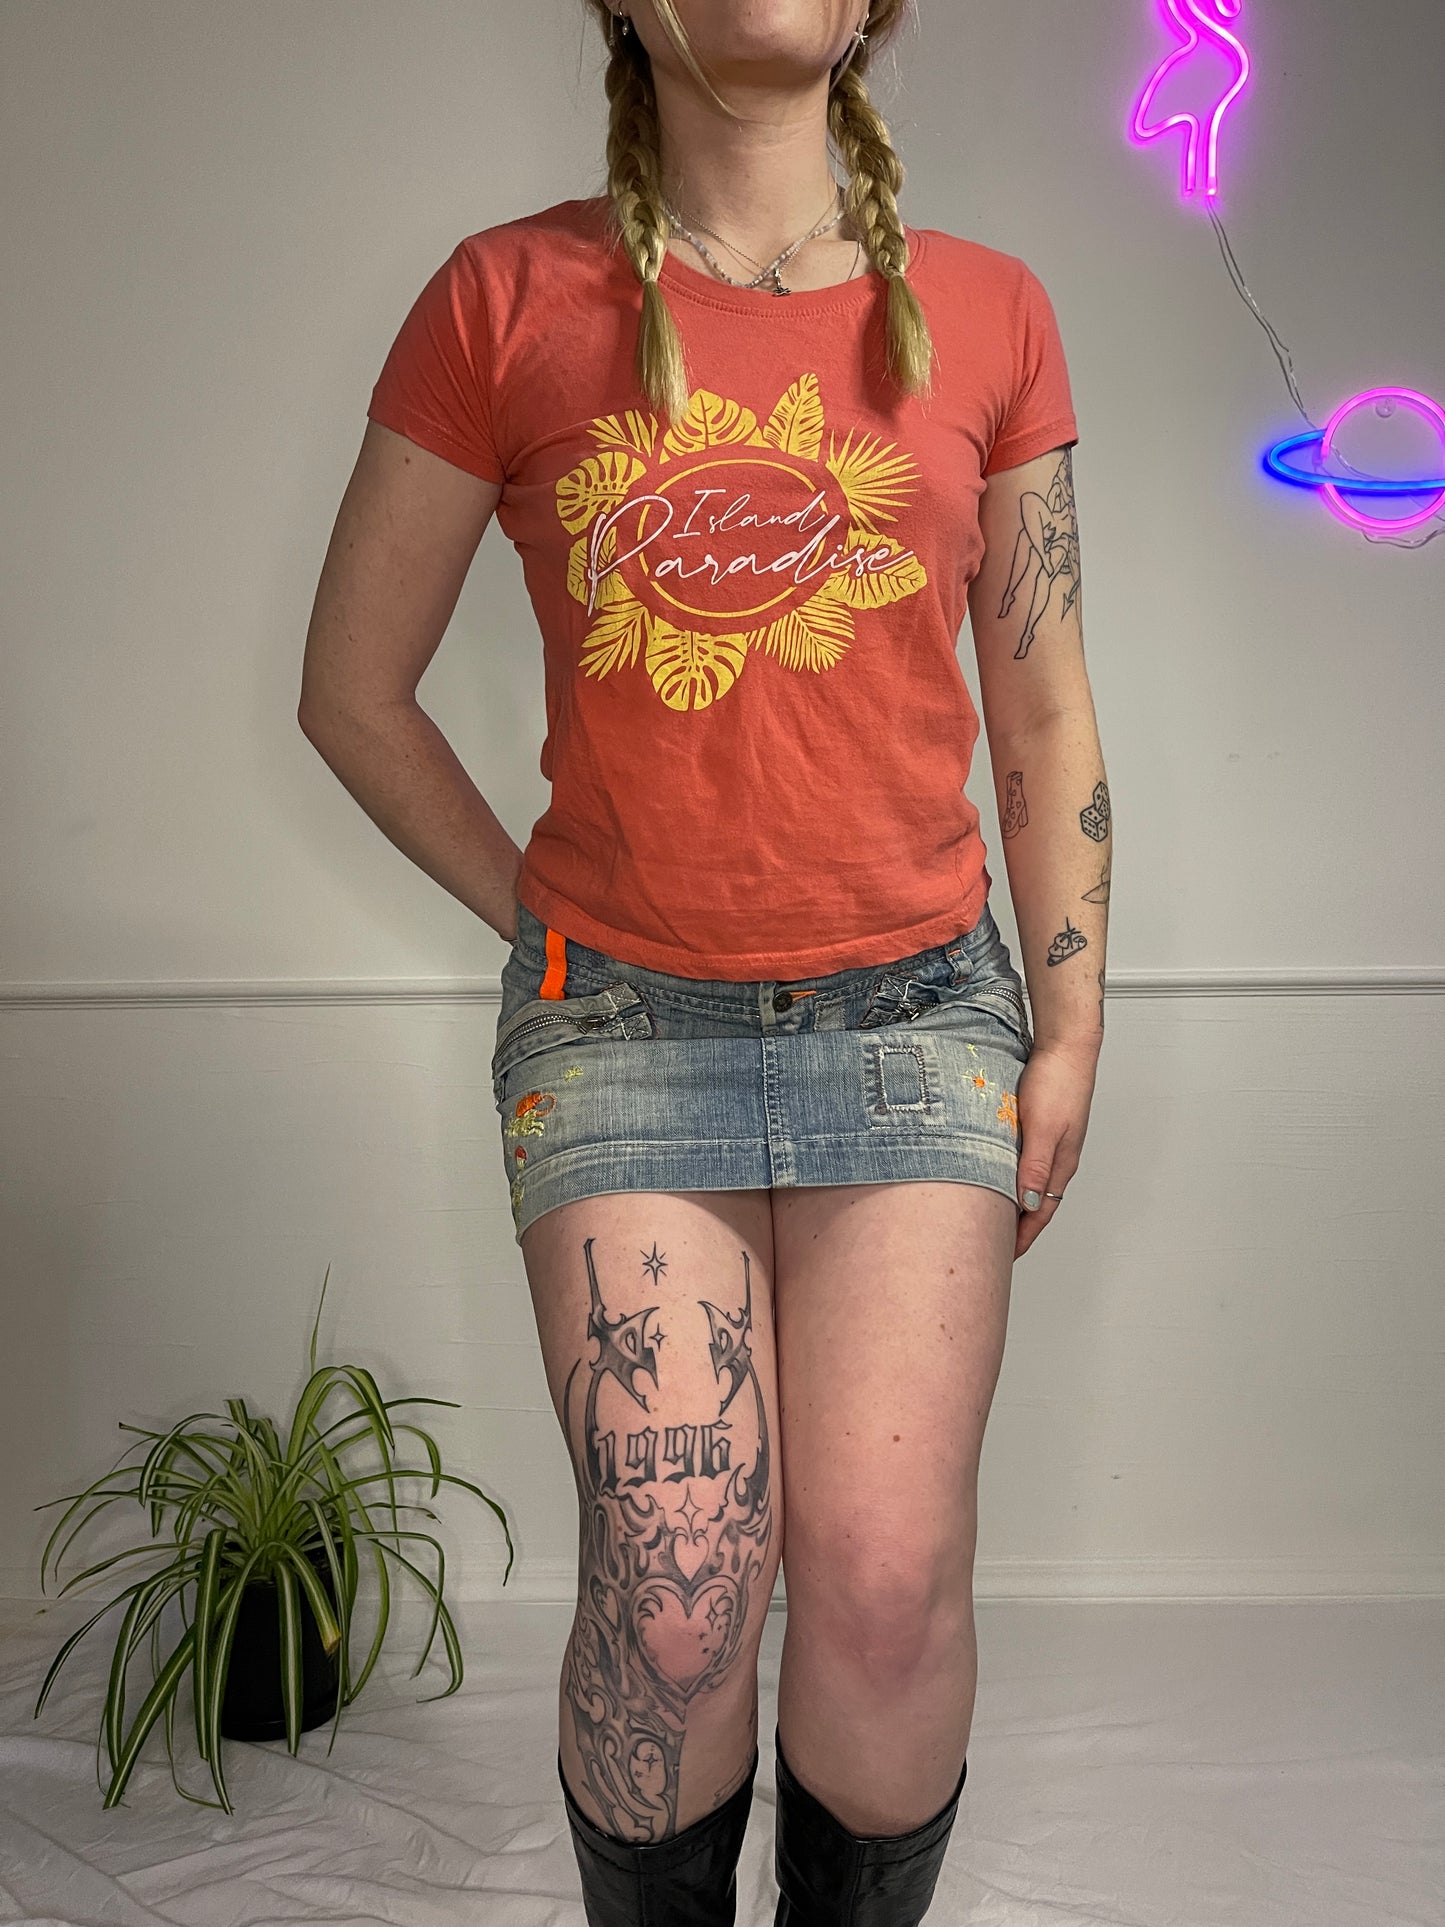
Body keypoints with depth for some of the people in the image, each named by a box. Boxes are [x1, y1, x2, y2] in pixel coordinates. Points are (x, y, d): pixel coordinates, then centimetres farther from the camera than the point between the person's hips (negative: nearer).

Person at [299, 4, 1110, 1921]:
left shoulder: (987, 312, 7)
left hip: (915, 1009, 2)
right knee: (673, 1598, -5)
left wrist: (1070, 1036, 7)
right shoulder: (508, 298, 1)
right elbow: (353, 692, 8)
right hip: (625, 1023, -1)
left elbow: (1044, 720, 10)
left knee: (889, 1583, -3)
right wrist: (541, 919, 4)